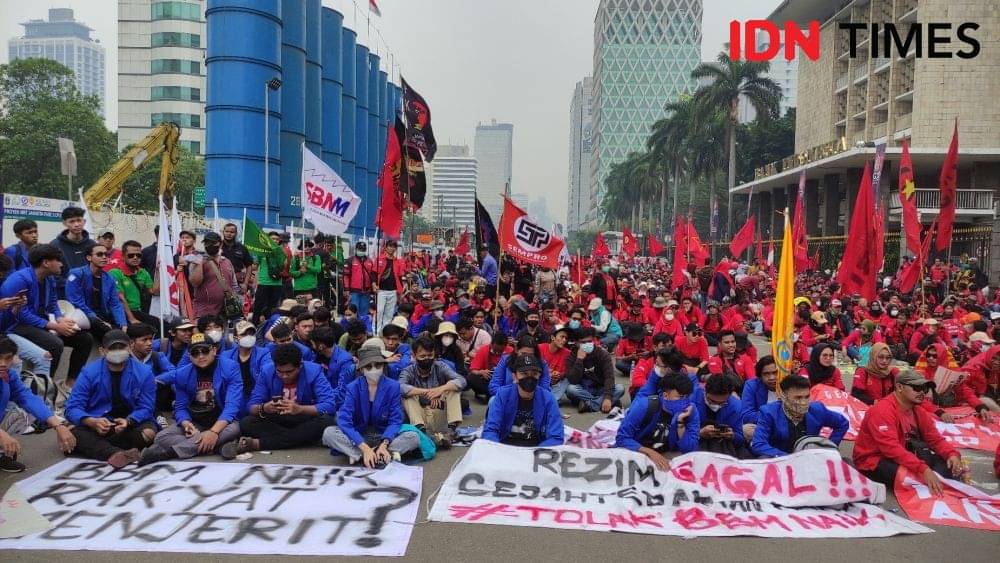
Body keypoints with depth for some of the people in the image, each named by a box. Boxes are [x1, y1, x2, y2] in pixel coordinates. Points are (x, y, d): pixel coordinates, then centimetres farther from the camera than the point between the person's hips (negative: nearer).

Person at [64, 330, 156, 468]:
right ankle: (117, 453, -52)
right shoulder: (89, 373, -5)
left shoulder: (144, 373, -6)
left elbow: (145, 408, -7)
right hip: (97, 425, 1)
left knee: (148, 433, -32)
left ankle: (93, 445, -22)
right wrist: (93, 422, -31)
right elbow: (73, 408, -10)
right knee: (70, 433, -30)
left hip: (131, 423, 0)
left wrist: (128, 421, -29)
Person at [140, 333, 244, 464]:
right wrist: (187, 424, -21)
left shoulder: (230, 368, -14)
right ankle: (219, 447, -35)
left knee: (233, 429, -38)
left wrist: (214, 431, -36)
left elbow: (232, 404, -22)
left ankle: (169, 452, -33)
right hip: (194, 423, 4)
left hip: (222, 423, -3)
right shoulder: (182, 374, 0)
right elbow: (180, 407, 3)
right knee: (161, 437, -20)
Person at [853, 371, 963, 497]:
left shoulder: (919, 412, 6)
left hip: (902, 457, 9)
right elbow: (891, 447, -32)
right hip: (873, 462, -9)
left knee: (948, 462, -5)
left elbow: (935, 439, 8)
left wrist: (952, 454, -15)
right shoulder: (882, 410, -22)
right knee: (913, 475, -34)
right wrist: (923, 469, -40)